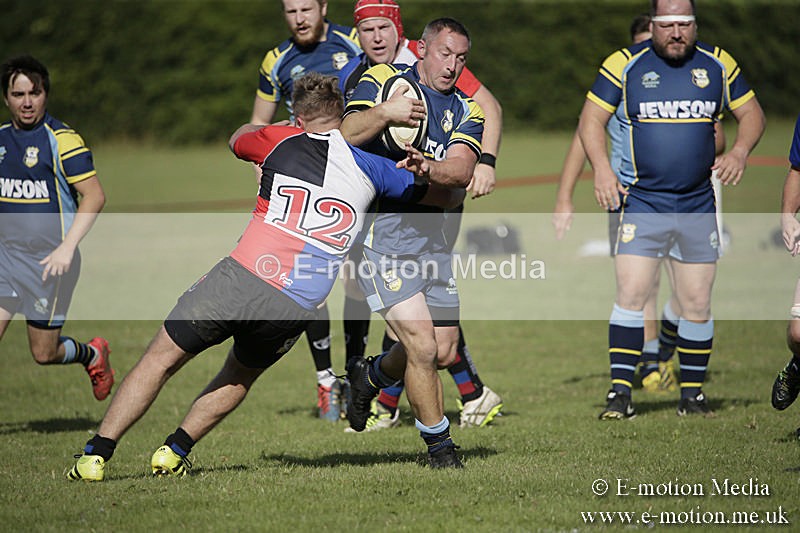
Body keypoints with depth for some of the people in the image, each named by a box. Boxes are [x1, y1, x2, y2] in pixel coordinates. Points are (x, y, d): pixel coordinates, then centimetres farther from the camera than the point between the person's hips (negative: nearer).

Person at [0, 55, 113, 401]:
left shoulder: (62, 140, -11)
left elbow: (94, 197, -14)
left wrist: (67, 247, -22)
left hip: (48, 261, -5)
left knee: (44, 354, 3)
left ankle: (92, 354, 34)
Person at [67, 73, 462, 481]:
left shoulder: (280, 141, 8)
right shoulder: (367, 165, 9)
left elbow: (239, 138, 35)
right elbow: (440, 194, 22)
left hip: (240, 278, -2)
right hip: (294, 310, 2)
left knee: (159, 362, 12)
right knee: (240, 378, 30)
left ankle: (96, 454, 6)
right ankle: (174, 452, 24)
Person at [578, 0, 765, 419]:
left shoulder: (717, 65, 6)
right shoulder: (624, 65, -1)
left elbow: (751, 113, 14)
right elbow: (591, 119, 1)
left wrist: (739, 152, -6)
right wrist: (602, 168, -15)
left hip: (698, 206, 2)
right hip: (640, 202, -2)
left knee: (697, 303, 3)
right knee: (631, 295, -12)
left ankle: (692, 392, 16)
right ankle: (620, 392, -6)